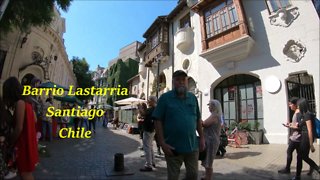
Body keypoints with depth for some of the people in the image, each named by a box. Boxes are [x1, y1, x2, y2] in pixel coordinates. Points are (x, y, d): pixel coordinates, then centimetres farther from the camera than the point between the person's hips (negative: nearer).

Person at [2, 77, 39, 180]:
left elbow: (19, 127, -21)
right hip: (28, 140, 9)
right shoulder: (26, 101, 9)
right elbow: (34, 121, 14)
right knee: (27, 171, 20)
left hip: (23, 142, -9)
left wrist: (10, 143, -6)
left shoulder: (19, 102, -18)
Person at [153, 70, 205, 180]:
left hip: (192, 146, 4)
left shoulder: (193, 98, 6)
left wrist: (202, 138, 7)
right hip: (173, 147, -3)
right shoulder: (165, 98, -7)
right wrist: (162, 143, -15)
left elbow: (198, 119, 12)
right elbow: (158, 121, -10)